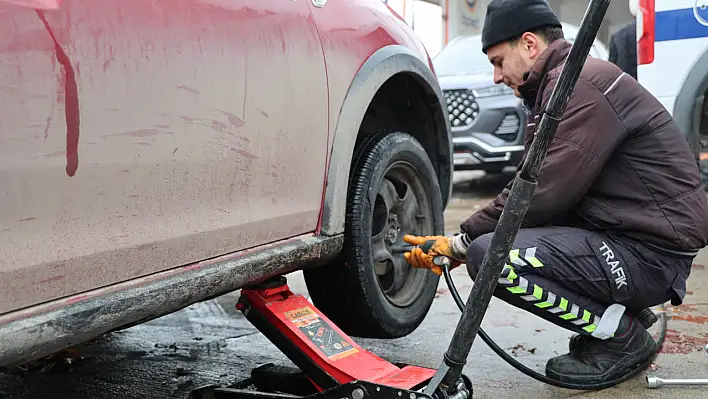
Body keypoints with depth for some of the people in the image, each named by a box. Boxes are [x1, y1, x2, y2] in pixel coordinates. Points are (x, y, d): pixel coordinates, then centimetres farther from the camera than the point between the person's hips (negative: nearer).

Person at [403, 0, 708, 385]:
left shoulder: (583, 83, -16)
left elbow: (543, 193, -22)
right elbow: (526, 187, 12)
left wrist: (463, 242, -10)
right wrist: (459, 242, 3)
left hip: (652, 252, -10)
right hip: (616, 233, 10)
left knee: (492, 257, -24)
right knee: (486, 242, 13)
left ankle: (620, 336, -5)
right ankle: (617, 312, 12)